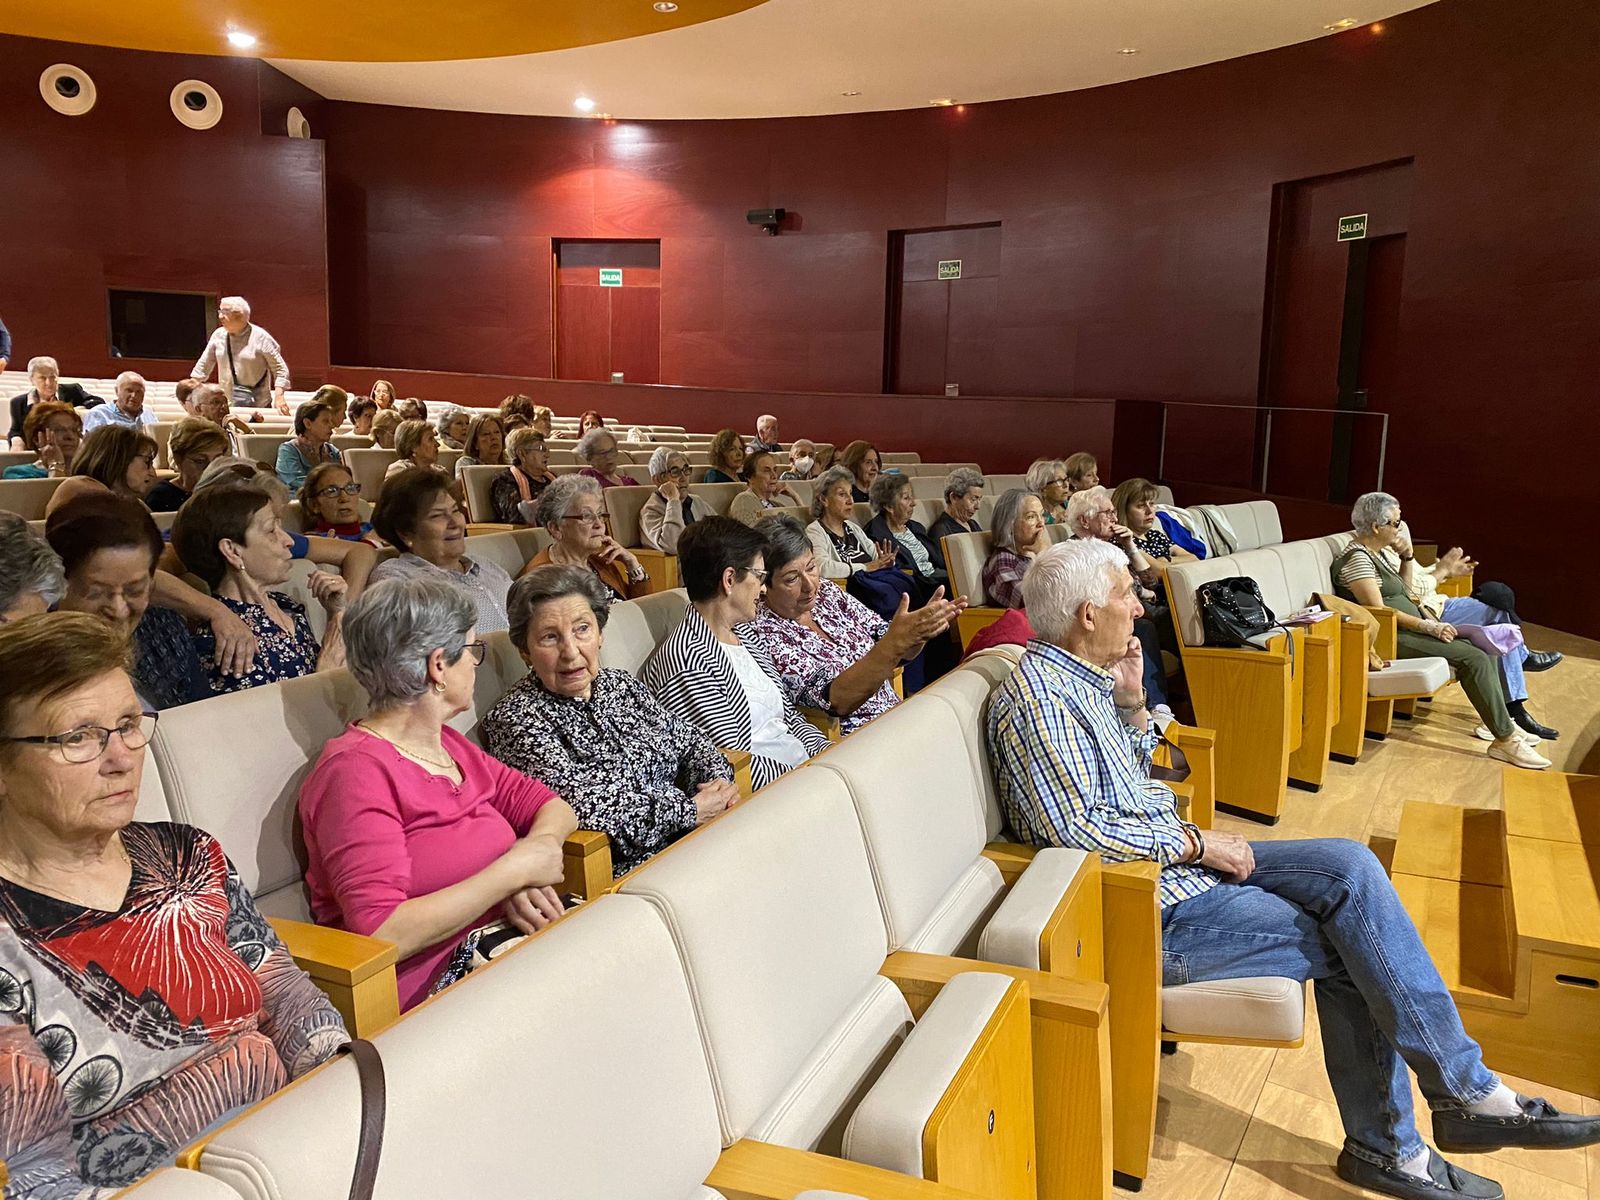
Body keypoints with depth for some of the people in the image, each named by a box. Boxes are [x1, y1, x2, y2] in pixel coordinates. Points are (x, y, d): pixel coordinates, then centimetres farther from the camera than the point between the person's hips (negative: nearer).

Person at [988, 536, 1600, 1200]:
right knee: (1351, 944, -10)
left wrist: (1131, 701, 5)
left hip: (1176, 857, 9)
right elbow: (1074, 828, -25)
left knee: (1348, 866, -5)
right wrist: (1195, 843, -16)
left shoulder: (1081, 674, 10)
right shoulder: (1035, 696, -20)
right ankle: (1468, 1093, 11)